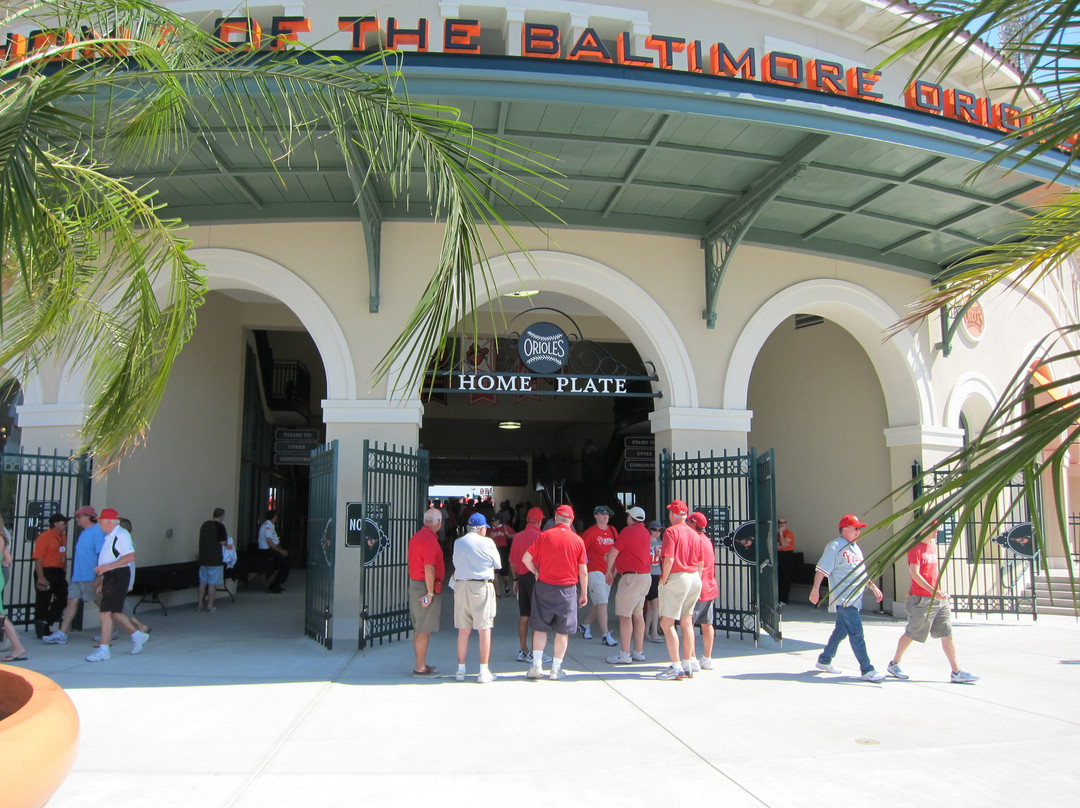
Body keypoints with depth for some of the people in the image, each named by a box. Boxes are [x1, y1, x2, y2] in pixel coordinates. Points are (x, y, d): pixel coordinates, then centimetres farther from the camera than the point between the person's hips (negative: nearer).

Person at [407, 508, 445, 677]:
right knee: (424, 630, -2)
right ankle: (420, 667, 3)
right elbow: (429, 569, -24)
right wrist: (430, 593, -19)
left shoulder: (415, 536, 9)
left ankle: (420, 664, 25)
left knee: (418, 629, 16)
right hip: (425, 588, -10)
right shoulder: (430, 540, -20)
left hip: (414, 585, 10)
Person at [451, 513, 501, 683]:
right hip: (482, 586, -4)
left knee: (463, 630, 11)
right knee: (484, 629, 3)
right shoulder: (487, 542, -5)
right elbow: (497, 565, 4)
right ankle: (484, 671, 6)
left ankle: (461, 670, 16)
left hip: (460, 586, 4)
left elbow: (456, 563, 15)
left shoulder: (458, 543, 8)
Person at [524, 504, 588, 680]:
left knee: (540, 628, 11)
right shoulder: (578, 540, -3)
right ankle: (556, 669, 12)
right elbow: (583, 571, 0)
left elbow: (527, 558, -6)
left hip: (544, 586, 0)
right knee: (563, 631, 8)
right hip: (568, 589, 0)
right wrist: (584, 593, 10)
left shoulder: (544, 536, -4)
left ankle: (537, 665, 5)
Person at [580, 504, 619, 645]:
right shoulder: (591, 532, -9)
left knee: (599, 603, 14)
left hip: (608, 572, 7)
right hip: (595, 571, -7)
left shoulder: (612, 531, 10)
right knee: (602, 602, -11)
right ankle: (605, 635, -8)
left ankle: (585, 625, 34)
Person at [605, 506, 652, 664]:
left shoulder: (628, 531, -11)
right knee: (638, 614, 13)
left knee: (624, 615, -6)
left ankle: (624, 654, -7)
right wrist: (615, 570, 25)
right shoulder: (645, 532, 15)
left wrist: (609, 571, 9)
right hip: (645, 576, 9)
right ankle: (638, 652, 17)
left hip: (632, 577, -9)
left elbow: (613, 553, -7)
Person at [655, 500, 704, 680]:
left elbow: (669, 559, -19)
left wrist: (664, 580, -9)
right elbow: (701, 562, 14)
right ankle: (688, 666, 17)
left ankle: (676, 668, -6)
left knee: (666, 623, -3)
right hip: (694, 578, 8)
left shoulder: (671, 532, -10)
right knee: (687, 622, 13)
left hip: (676, 577, -8)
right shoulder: (694, 534, 11)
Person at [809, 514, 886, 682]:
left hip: (855, 598, 9)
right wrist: (815, 589, -23)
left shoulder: (855, 547, 19)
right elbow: (822, 569, -15)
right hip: (843, 599, -9)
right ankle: (867, 670, -8)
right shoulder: (834, 546, -10)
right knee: (856, 633, -10)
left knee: (841, 631, 15)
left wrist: (873, 586, 24)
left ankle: (824, 661, 27)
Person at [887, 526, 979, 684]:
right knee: (911, 634, 4)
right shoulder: (916, 548, -12)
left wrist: (941, 590, 14)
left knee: (947, 634, 3)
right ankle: (894, 664, 19)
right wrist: (933, 591, -25)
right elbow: (914, 573, -19)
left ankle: (956, 672, 6)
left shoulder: (933, 546, 14)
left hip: (939, 599, 8)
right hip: (922, 599, -8)